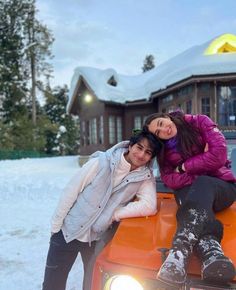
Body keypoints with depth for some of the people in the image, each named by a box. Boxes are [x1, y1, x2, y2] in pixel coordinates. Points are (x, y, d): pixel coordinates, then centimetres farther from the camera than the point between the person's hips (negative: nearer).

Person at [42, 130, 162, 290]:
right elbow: (71, 191, -12)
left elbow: (149, 206, -22)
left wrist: (114, 215, -22)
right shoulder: (102, 161, -18)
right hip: (68, 230, -1)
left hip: (98, 238, 2)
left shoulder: (145, 177, -10)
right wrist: (56, 224, -7)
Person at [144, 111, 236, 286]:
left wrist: (183, 167, -9)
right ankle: (213, 254, -58)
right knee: (189, 205, -34)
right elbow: (169, 180, -7)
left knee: (202, 185, -36)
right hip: (189, 190, 3)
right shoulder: (164, 150, 6)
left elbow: (219, 155, -15)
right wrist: (199, 168, -19)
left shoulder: (200, 122, -3)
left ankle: (179, 253, -52)